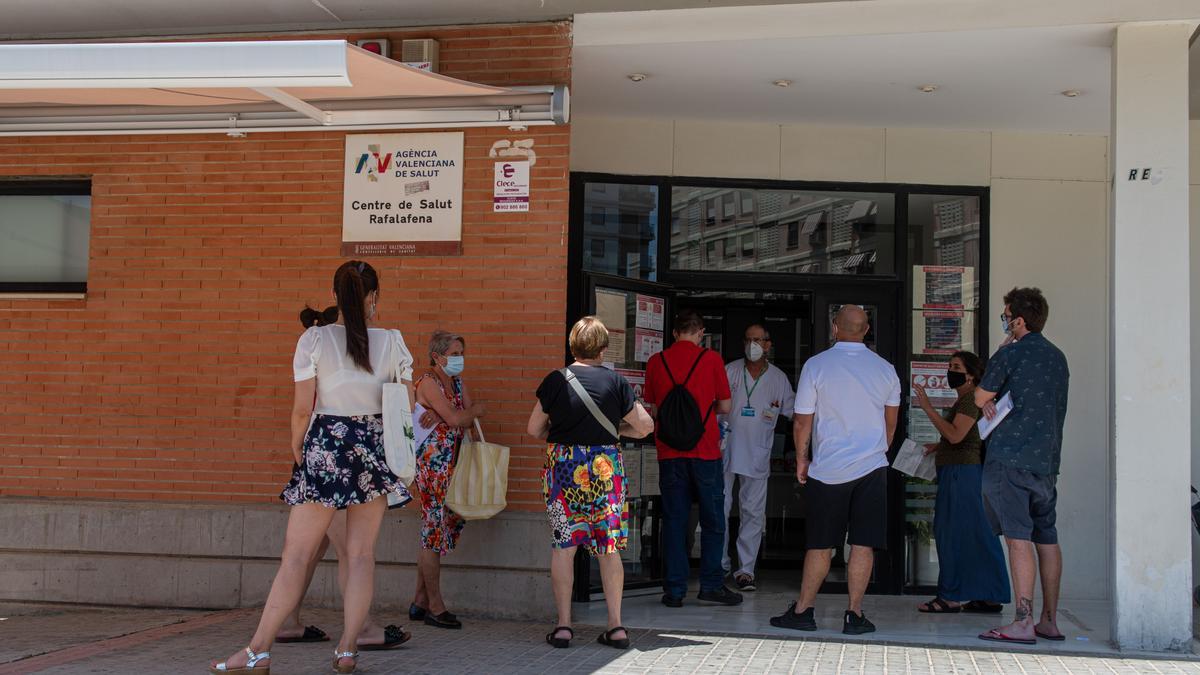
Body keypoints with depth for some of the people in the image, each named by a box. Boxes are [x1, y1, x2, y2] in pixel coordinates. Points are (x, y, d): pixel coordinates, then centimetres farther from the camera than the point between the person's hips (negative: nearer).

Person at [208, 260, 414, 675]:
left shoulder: (314, 339, -5)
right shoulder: (391, 342, 1)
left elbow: (302, 409, -5)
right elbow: (408, 404, 7)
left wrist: (296, 444, 11)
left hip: (326, 443, -2)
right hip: (375, 447, 2)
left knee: (296, 553, -1)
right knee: (361, 553, 7)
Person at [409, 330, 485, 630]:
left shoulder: (457, 381, 15)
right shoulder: (428, 382, -11)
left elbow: (468, 418, 5)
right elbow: (455, 419, -19)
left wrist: (440, 416, -12)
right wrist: (476, 411, 0)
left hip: (451, 463, 9)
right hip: (433, 462, -9)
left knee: (443, 528, 10)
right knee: (435, 530, -4)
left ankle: (420, 601, 18)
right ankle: (435, 607, 3)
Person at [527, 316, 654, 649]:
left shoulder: (555, 380, -2)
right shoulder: (615, 382, -1)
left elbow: (534, 429, 3)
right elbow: (645, 426, 3)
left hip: (562, 466, -1)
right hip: (606, 466, 1)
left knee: (563, 545, 5)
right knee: (609, 547, 7)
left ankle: (563, 625, 5)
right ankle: (616, 626, 9)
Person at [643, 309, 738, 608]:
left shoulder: (656, 361, 3)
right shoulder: (711, 359, -3)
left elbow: (653, 409, 8)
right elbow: (725, 407, 2)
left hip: (669, 452, 2)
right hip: (705, 450, -2)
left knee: (673, 520, 6)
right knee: (712, 521, 8)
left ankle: (674, 590, 6)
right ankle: (711, 585, 9)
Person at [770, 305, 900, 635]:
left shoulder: (816, 366, -6)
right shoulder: (885, 369, 3)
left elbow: (801, 424, -3)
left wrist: (801, 459, 11)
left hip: (827, 469, -1)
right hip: (872, 468, 1)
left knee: (820, 545, 6)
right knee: (863, 545, 3)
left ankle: (802, 611, 13)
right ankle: (854, 614, 4)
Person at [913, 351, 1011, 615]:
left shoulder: (971, 399, -12)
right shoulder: (963, 400, 21)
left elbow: (956, 435, -22)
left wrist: (928, 408, -20)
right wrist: (937, 446, 17)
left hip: (962, 471, -11)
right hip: (959, 472, 11)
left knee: (953, 531, -7)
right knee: (978, 535, 10)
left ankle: (951, 597, -4)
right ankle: (989, 597, 13)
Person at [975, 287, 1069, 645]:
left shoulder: (1010, 354, -8)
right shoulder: (1058, 357, 16)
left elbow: (980, 397, 1)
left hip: (1010, 458, -8)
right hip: (1047, 461, 8)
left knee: (1018, 538, -10)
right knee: (1047, 539, 11)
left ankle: (1023, 622, -14)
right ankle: (1050, 620, 17)